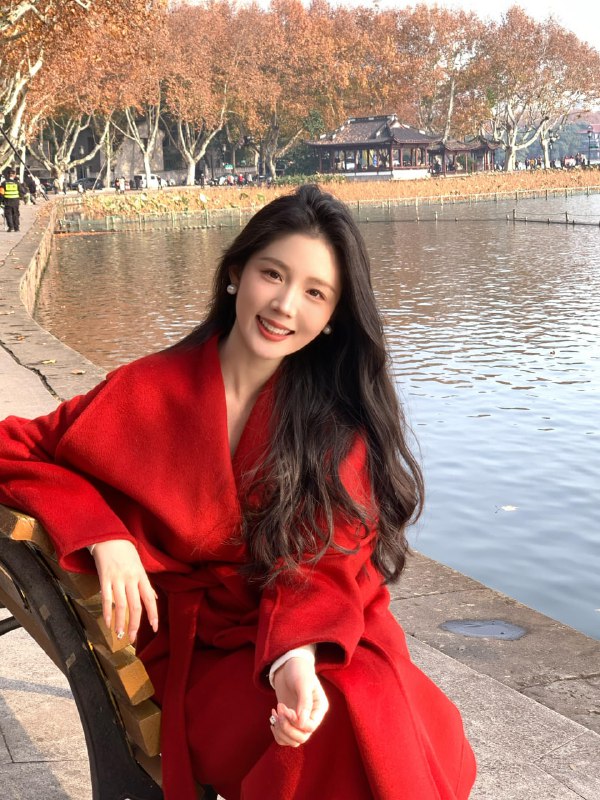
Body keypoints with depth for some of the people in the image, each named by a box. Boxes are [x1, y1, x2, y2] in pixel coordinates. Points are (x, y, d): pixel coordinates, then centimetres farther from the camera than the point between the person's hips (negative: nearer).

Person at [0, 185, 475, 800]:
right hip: (199, 655, -2)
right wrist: (103, 536, -13)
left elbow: (323, 565, -6)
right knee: (341, 730, -31)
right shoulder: (153, 391, -2)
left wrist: (298, 658, -28)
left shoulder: (339, 420, 1)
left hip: (321, 645, 2)